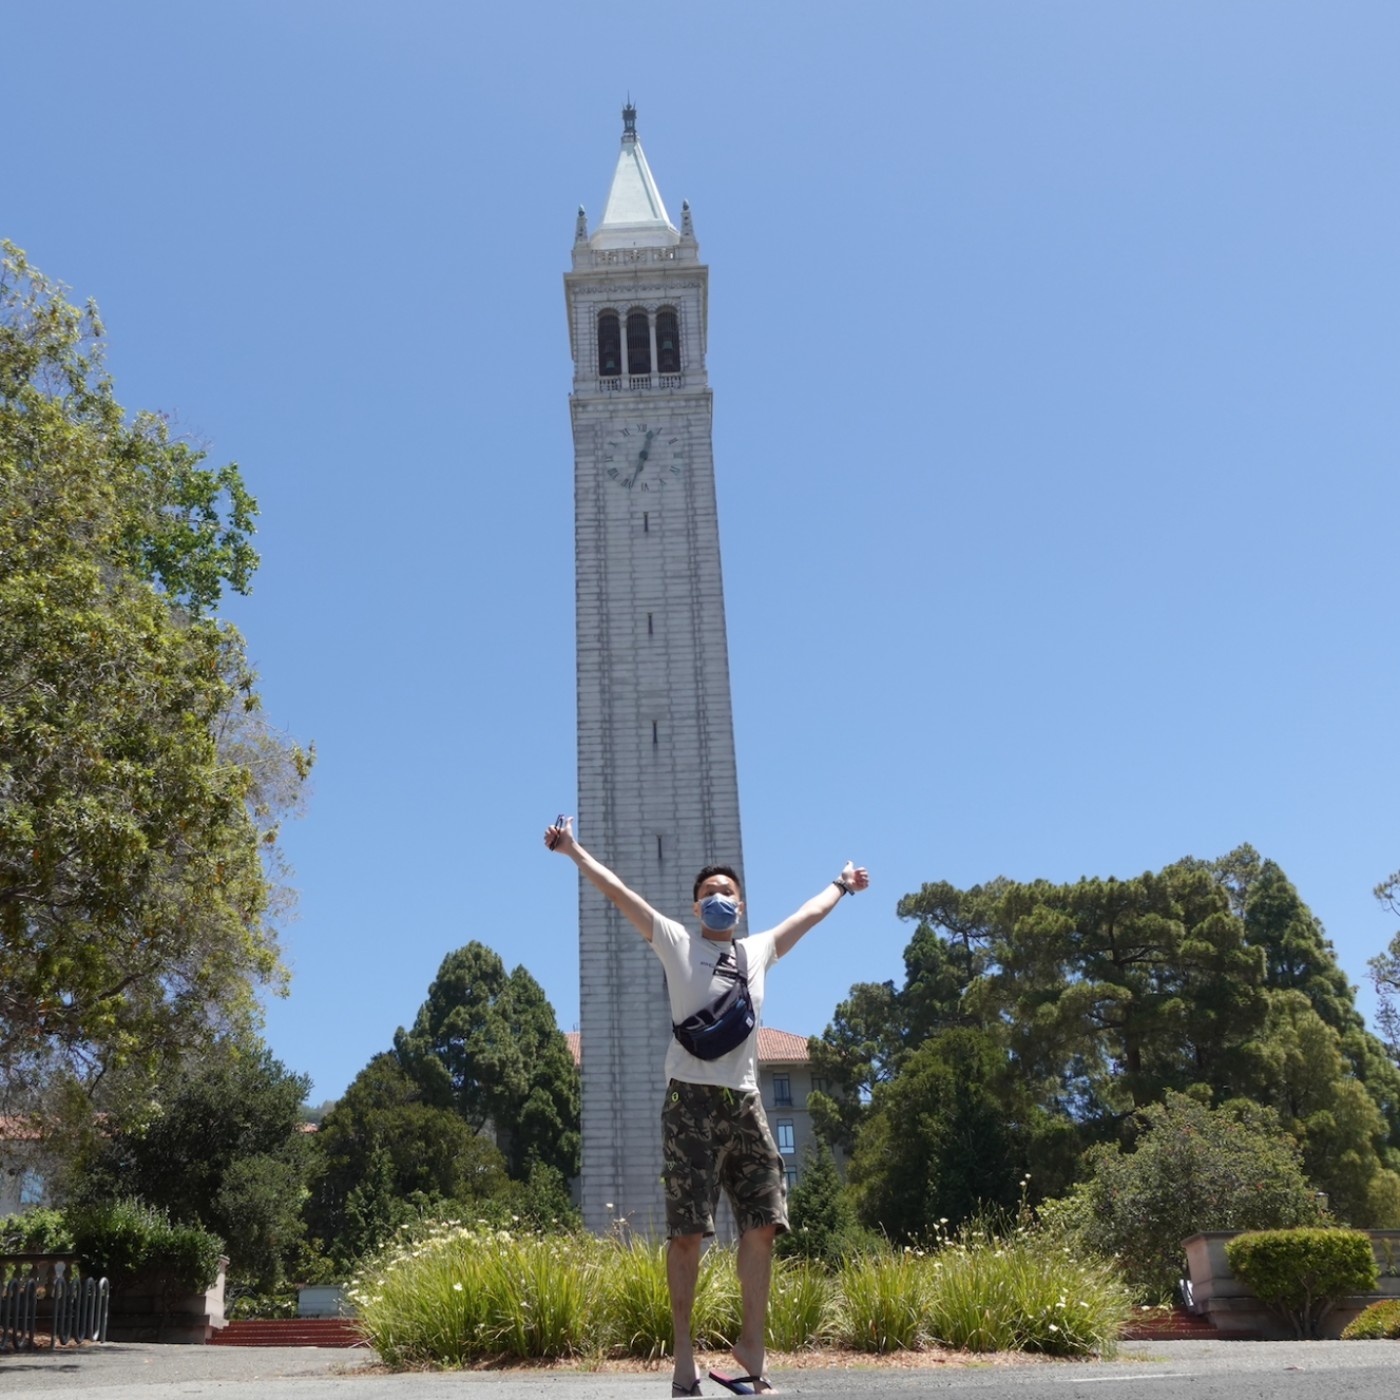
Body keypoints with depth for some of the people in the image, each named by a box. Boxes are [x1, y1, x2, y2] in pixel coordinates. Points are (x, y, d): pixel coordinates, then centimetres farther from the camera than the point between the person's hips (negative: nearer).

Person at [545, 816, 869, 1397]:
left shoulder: (758, 950, 18)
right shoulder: (677, 943, 7)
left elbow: (809, 913, 34)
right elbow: (619, 892, 3)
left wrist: (841, 885, 47)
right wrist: (573, 851, -1)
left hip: (744, 1102, 4)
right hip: (691, 1101, -4)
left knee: (762, 1224, -1)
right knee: (686, 1232, -4)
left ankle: (751, 1346, 12)